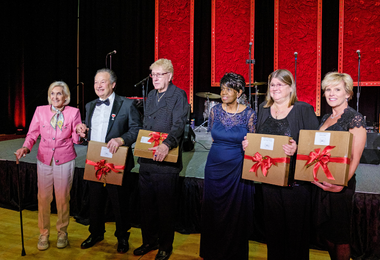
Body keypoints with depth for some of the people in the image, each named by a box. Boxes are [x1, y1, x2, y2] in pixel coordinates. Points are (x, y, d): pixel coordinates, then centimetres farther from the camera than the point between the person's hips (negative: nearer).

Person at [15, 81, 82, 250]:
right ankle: (43, 234, 24)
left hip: (65, 160, -1)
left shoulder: (73, 112, -1)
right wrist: (25, 147, -15)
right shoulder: (40, 111, 3)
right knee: (43, 198, 5)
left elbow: (76, 140, 0)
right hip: (44, 160, 2)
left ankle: (62, 232, 26)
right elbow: (32, 134, 4)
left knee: (62, 198, 7)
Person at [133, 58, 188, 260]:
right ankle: (149, 241, 34)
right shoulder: (150, 96, 16)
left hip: (166, 161, -7)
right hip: (146, 160, 7)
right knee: (146, 204, 15)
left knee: (165, 205, 6)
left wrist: (166, 144, -36)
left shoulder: (178, 95, -6)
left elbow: (178, 125, -20)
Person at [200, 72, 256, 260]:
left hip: (237, 167, -2)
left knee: (236, 211, 7)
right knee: (213, 209, 13)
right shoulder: (215, 110, 0)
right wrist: (221, 148, 5)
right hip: (215, 165, 3)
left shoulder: (248, 114, -7)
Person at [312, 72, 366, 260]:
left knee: (340, 236, 6)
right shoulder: (325, 118, 13)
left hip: (340, 183, -7)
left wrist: (342, 183, -26)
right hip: (320, 181, 7)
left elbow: (355, 157, -14)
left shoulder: (354, 118, -9)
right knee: (324, 231, 17)